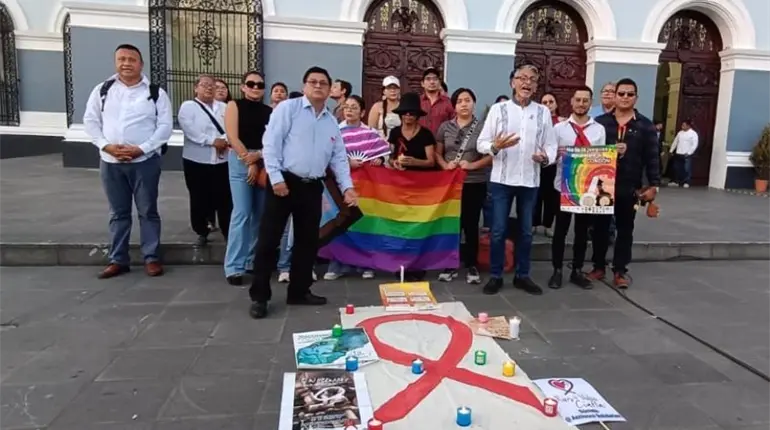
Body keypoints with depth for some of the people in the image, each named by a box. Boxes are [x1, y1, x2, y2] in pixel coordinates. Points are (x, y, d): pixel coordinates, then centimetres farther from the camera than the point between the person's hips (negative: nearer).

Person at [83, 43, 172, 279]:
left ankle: (152, 258, 14)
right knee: (118, 213, 12)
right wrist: (106, 146, -8)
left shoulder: (155, 92, -1)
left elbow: (165, 126, -6)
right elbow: (90, 121, 8)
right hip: (110, 162, 3)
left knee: (148, 211, 4)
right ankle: (118, 260, 21)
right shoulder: (102, 90, 8)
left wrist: (141, 149, -15)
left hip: (145, 161, -3)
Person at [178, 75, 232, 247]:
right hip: (197, 161, -2)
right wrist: (213, 141, -18)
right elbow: (191, 131, -13)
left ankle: (228, 233, 11)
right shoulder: (188, 106, 2)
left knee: (225, 199, 2)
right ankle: (202, 233, 22)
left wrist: (225, 140, -16)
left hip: (222, 160, 2)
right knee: (200, 200, 7)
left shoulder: (224, 107, 14)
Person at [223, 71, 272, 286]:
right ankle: (234, 267, -6)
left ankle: (253, 260, 18)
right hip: (240, 161, -4)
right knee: (241, 212, -10)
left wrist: (258, 155, -14)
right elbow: (233, 138, -5)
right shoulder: (234, 106, 4)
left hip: (265, 163, 4)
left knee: (260, 213, 6)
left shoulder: (269, 111, 10)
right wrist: (250, 163, -10)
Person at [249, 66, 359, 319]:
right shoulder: (288, 108, -2)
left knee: (308, 241, 11)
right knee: (269, 240, -2)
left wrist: (347, 187, 1)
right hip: (284, 182, -5)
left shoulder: (331, 122, 14)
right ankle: (259, 296, 9)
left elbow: (339, 158, 13)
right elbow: (271, 143, -9)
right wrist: (276, 178, -16)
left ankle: (299, 291, 25)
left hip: (312, 187, 6)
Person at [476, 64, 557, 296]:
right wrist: (496, 146, -21)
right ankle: (495, 276, 15)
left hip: (530, 181, 2)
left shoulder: (543, 112, 7)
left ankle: (522, 275, 24)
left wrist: (546, 157, -14)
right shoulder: (498, 109, 1)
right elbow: (481, 143, -1)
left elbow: (551, 144, 7)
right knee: (498, 230, 3)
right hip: (502, 179, -2)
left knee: (526, 231, 11)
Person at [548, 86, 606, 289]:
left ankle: (577, 271, 23)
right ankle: (557, 271, 16)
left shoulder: (599, 130, 7)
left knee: (582, 230, 11)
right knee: (561, 229, 5)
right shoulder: (559, 128, 3)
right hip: (563, 186, -2)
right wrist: (557, 154, -22)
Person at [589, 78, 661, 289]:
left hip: (629, 188, 0)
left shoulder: (645, 126, 3)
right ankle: (598, 267, 22)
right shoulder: (600, 122, 4)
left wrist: (653, 185, -4)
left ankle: (620, 271, 17)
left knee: (625, 229, 7)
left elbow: (652, 158, 1)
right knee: (600, 227, 9)